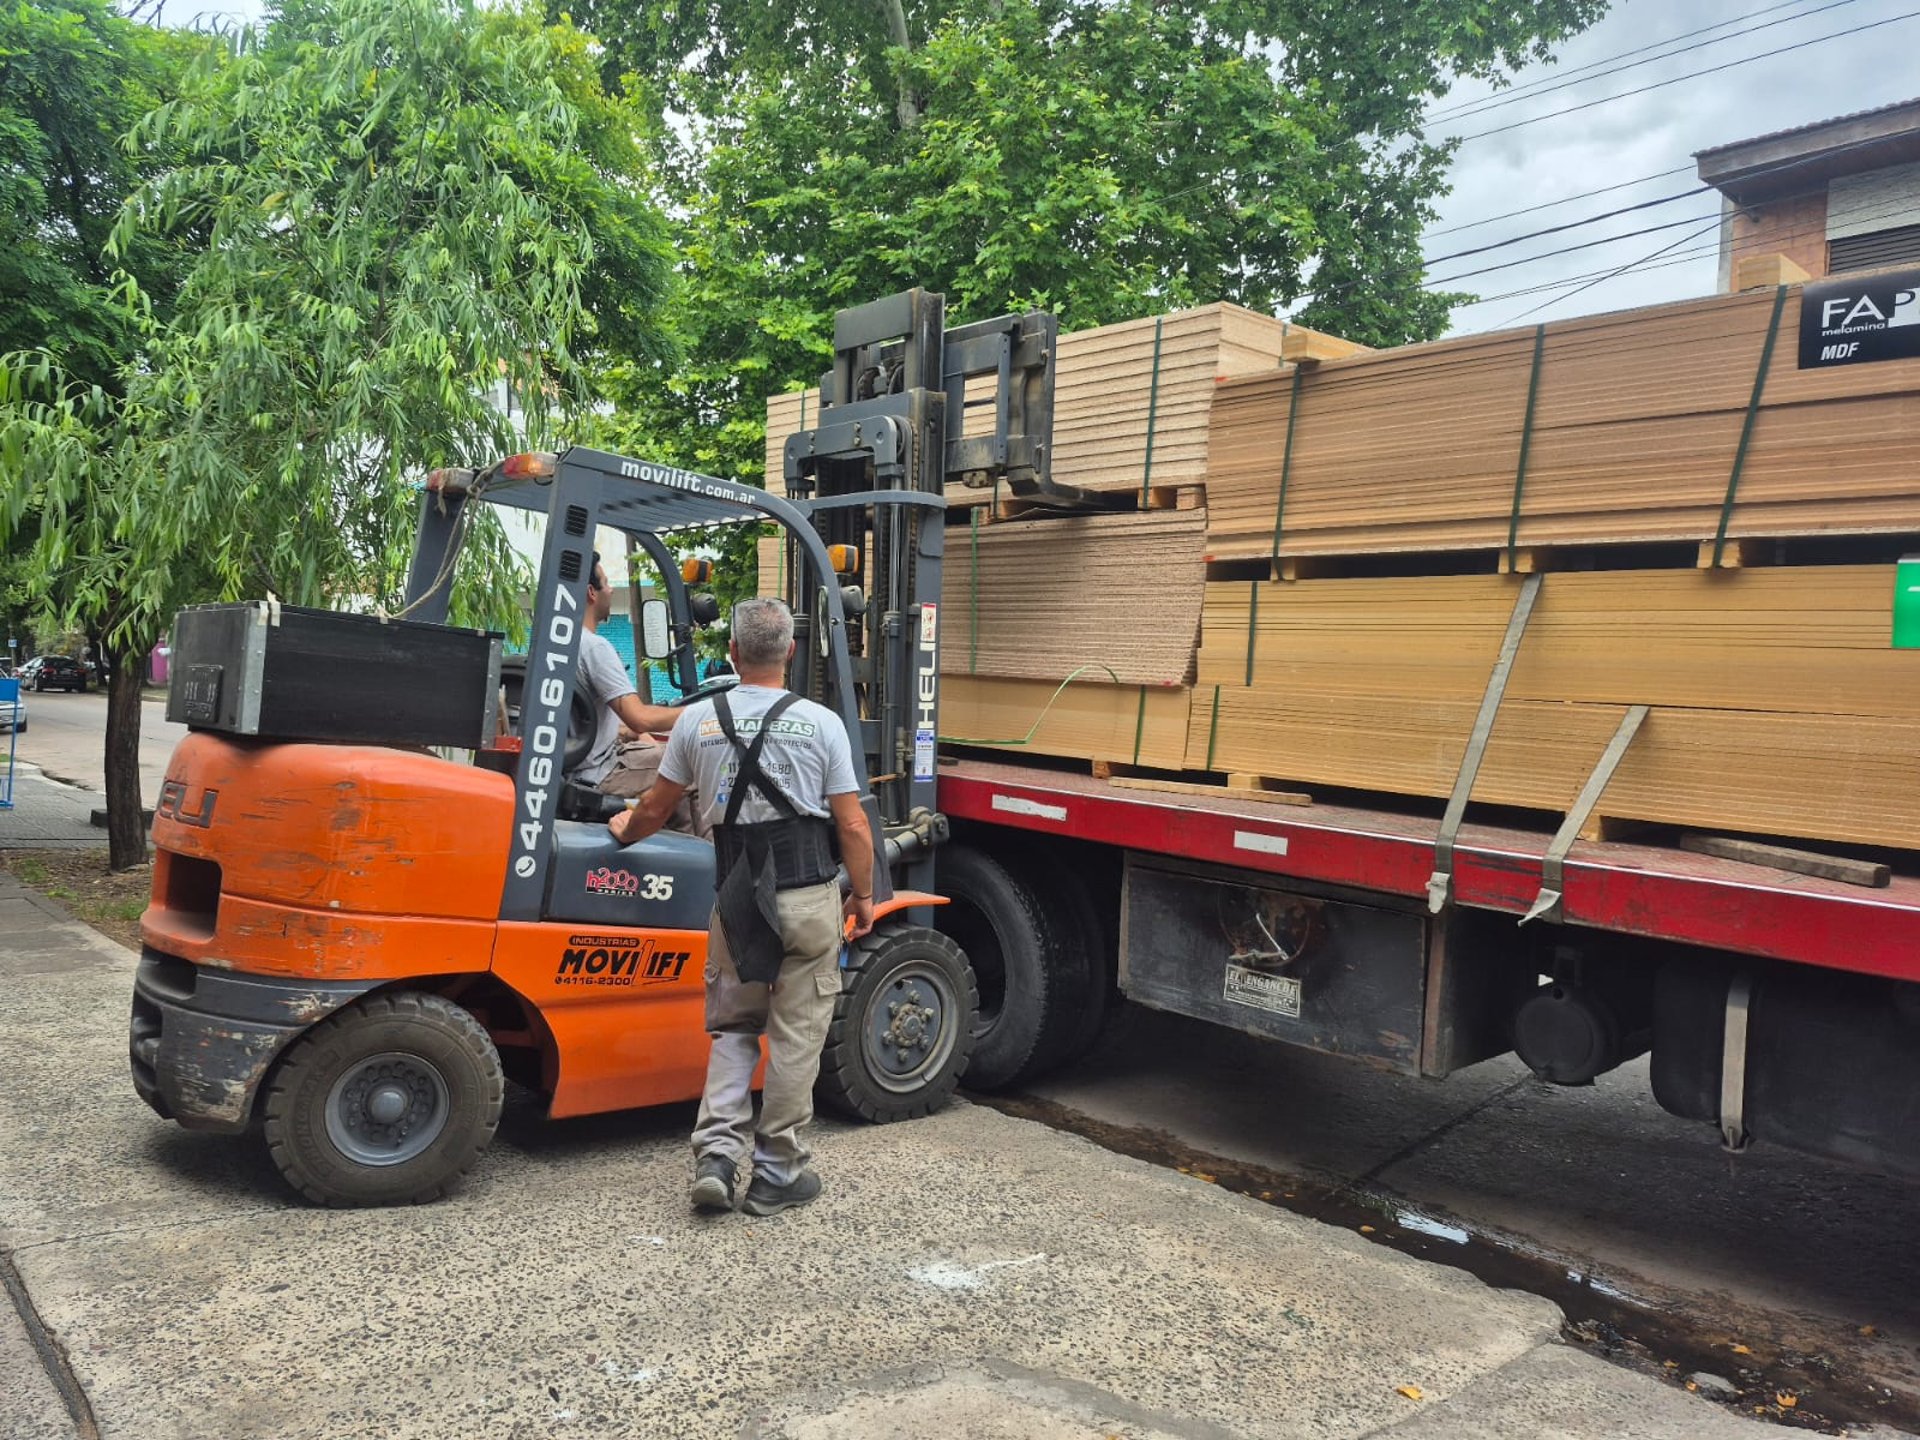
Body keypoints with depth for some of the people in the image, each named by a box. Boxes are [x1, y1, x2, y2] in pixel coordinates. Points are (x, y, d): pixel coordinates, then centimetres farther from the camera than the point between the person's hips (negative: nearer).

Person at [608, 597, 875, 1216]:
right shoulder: (821, 723, -5)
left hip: (738, 899, 2)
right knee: (795, 1038, 7)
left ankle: (716, 1153, 5)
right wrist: (864, 896, 9)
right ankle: (777, 1174, 16)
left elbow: (655, 809, 13)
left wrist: (624, 831, 35)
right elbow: (852, 827, -5)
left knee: (734, 1028, 18)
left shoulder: (698, 720, 1)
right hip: (810, 896, -2)